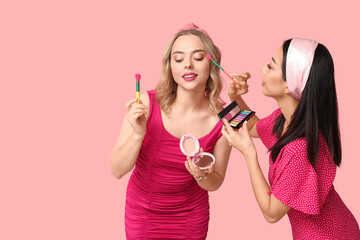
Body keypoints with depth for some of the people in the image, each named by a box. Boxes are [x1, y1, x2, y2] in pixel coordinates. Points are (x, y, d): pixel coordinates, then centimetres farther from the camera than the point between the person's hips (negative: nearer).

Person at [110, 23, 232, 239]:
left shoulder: (222, 119, -18)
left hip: (192, 214, 1)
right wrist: (138, 134, -32)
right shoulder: (146, 104, -21)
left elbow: (215, 183, -5)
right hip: (142, 210, -1)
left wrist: (202, 175, -26)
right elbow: (117, 170, -17)